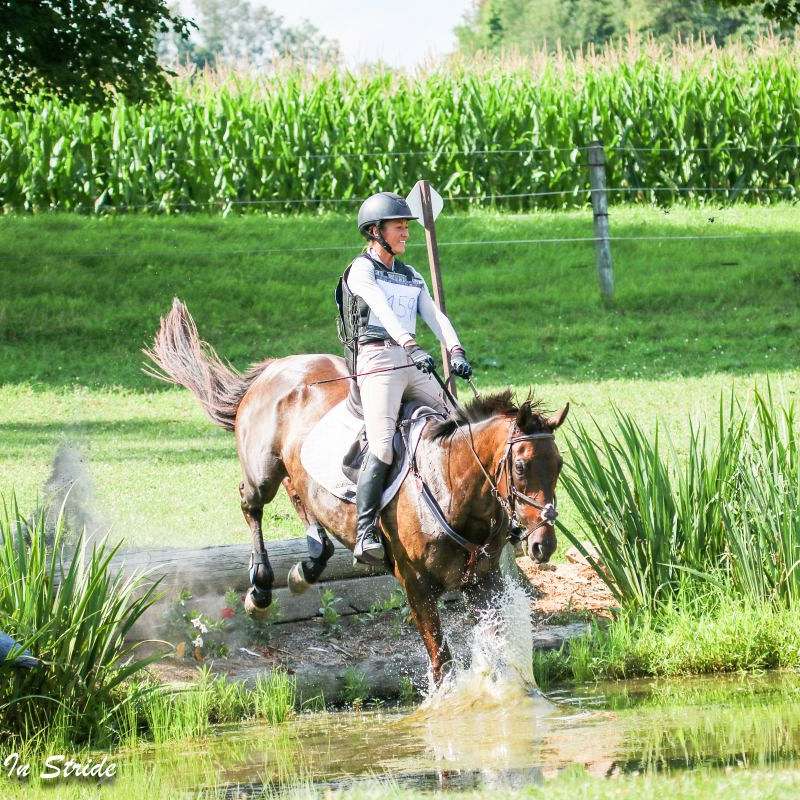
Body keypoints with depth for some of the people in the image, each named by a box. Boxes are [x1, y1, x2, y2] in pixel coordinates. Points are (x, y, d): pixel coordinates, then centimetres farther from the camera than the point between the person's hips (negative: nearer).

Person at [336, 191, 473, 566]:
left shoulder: (411, 276, 23)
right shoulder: (361, 269, 1)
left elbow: (435, 315, 9)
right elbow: (382, 310, -16)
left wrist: (456, 351, -10)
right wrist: (411, 347, -31)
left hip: (414, 366, 7)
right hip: (378, 361, -7)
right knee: (382, 448, -21)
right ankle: (366, 535, -25)